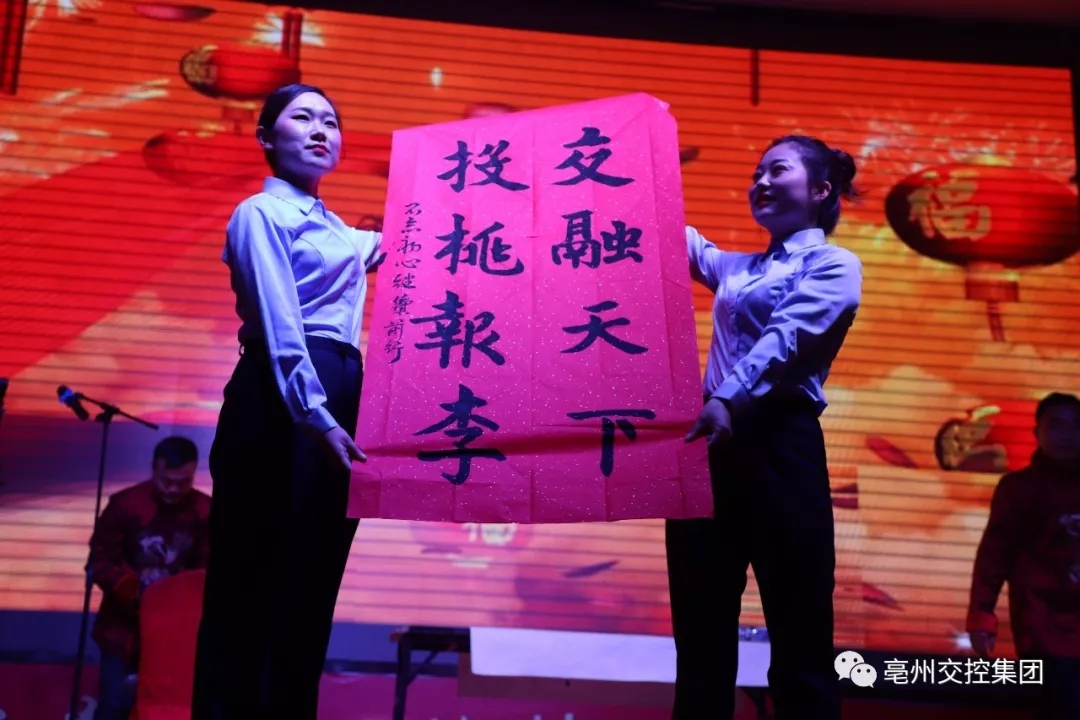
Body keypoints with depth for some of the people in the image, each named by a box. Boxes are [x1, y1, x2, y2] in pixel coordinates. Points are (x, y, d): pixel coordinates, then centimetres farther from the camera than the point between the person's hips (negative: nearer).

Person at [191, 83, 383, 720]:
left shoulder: (339, 230, 22)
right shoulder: (262, 212, -1)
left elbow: (378, 253, 46)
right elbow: (280, 327, -14)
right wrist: (313, 415, -24)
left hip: (342, 399, 8)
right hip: (280, 403, -8)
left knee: (313, 588, 8)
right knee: (252, 584, -6)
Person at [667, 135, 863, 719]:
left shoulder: (834, 264, 4)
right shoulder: (736, 267, 21)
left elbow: (786, 339, -15)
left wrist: (728, 400, -31)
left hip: (778, 444, -6)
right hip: (710, 443, 6)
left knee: (799, 639, -2)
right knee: (700, 636, 6)